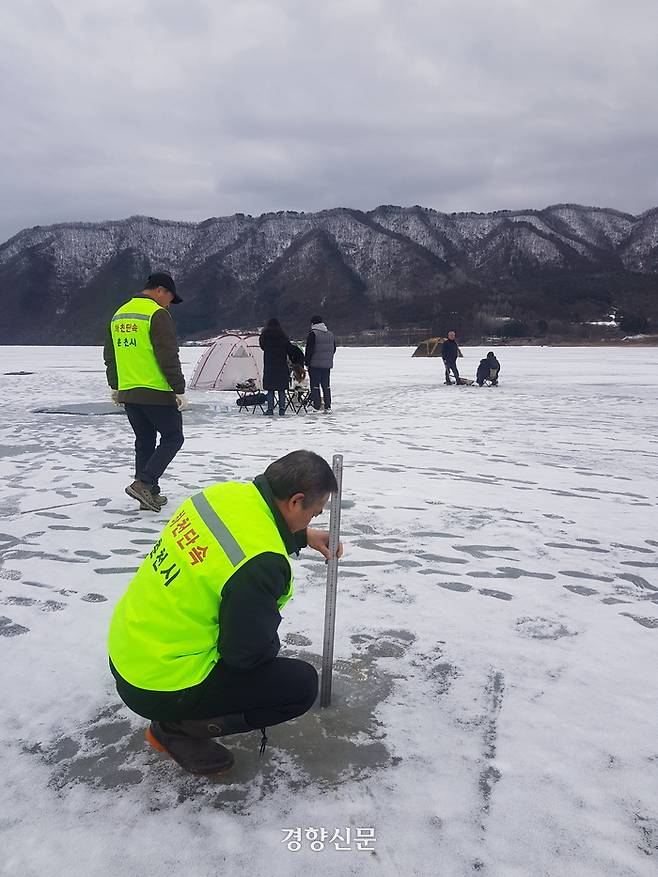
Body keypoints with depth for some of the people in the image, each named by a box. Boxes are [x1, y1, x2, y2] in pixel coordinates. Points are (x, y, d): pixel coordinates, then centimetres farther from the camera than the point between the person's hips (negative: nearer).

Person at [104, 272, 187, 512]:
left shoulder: (119, 315, 15)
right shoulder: (157, 314, -11)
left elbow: (109, 356, 22)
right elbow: (168, 357, -17)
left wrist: (115, 387, 29)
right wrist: (179, 389, -13)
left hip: (127, 393, 8)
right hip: (157, 393, -8)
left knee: (144, 442, 16)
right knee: (173, 437, 5)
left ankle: (149, 495, 18)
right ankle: (143, 483, -7)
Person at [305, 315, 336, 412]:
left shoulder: (313, 334, -10)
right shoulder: (331, 334, 10)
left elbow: (309, 350, -11)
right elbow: (334, 349, 17)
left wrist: (307, 363, -4)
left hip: (315, 364, -5)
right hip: (327, 364, 6)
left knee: (315, 386, 0)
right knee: (326, 386, 10)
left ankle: (316, 407, -2)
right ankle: (328, 407, 9)